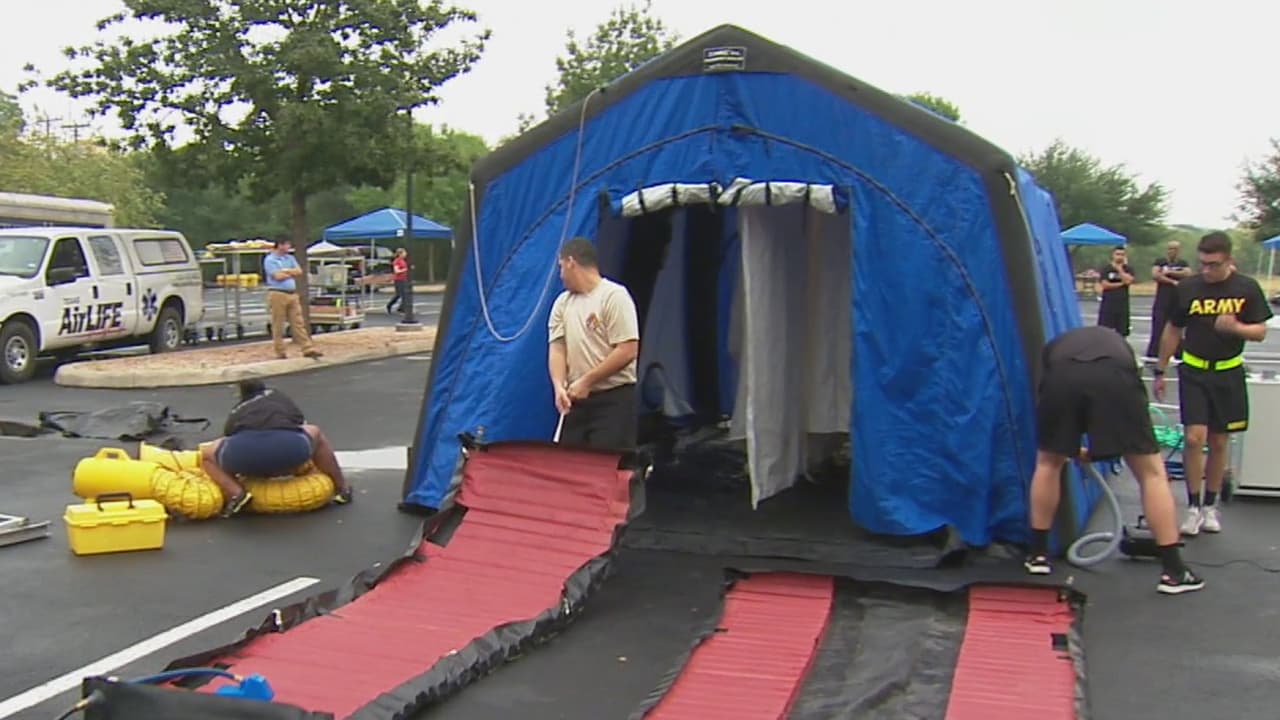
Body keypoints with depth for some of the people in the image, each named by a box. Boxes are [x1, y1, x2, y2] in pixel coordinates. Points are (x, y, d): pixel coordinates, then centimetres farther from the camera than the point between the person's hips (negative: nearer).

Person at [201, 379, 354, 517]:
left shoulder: (236, 414, 36)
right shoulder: (279, 397, 35)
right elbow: (302, 426, 37)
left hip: (242, 452, 0)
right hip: (287, 446, 0)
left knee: (206, 454, 30)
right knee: (315, 433, 32)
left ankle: (235, 493, 5)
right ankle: (341, 488, 35)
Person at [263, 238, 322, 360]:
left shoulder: (289, 258, 15)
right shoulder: (269, 260, -5)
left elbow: (299, 272, 4)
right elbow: (278, 276, -16)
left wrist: (286, 271, -9)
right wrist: (292, 273, 0)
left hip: (292, 294, 6)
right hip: (278, 294, -6)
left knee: (298, 323, 3)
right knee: (278, 326, 0)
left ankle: (308, 349, 1)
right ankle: (280, 352, 6)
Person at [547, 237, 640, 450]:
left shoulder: (615, 296, -9)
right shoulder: (562, 303, 13)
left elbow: (627, 351, -16)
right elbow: (557, 348, 7)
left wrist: (586, 381, -14)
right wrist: (559, 386, -12)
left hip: (614, 399, -7)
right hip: (577, 399, 7)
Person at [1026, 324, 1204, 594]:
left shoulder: (1055, 347, 42)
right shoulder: (1118, 343, 45)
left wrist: (1070, 448, 62)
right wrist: (1099, 448, 64)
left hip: (1063, 377, 0)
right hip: (1114, 378, 0)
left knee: (1048, 464, 26)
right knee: (1152, 473, 15)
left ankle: (1038, 554, 31)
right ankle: (1173, 570, 15)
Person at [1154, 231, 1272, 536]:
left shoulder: (1247, 289, -4)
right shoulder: (1188, 288, -4)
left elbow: (1260, 332, 0)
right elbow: (1172, 330, 7)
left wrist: (1235, 327, -22)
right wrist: (1160, 370, 9)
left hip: (1228, 374, 1)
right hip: (1193, 372, -1)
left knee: (1218, 443, 8)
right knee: (1194, 438, -11)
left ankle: (1210, 506, 22)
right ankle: (1193, 507, 0)